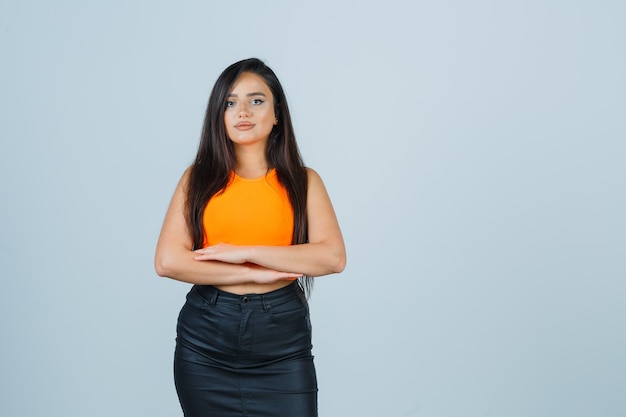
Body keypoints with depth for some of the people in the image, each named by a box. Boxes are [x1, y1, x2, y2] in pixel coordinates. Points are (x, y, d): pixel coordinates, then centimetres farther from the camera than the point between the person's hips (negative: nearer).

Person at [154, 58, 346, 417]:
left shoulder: (302, 181, 3)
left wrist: (245, 252, -14)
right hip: (206, 338, 1)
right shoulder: (199, 178, 4)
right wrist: (255, 273, -12)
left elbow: (333, 257, -11)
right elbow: (168, 261, -7)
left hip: (282, 341, -1)